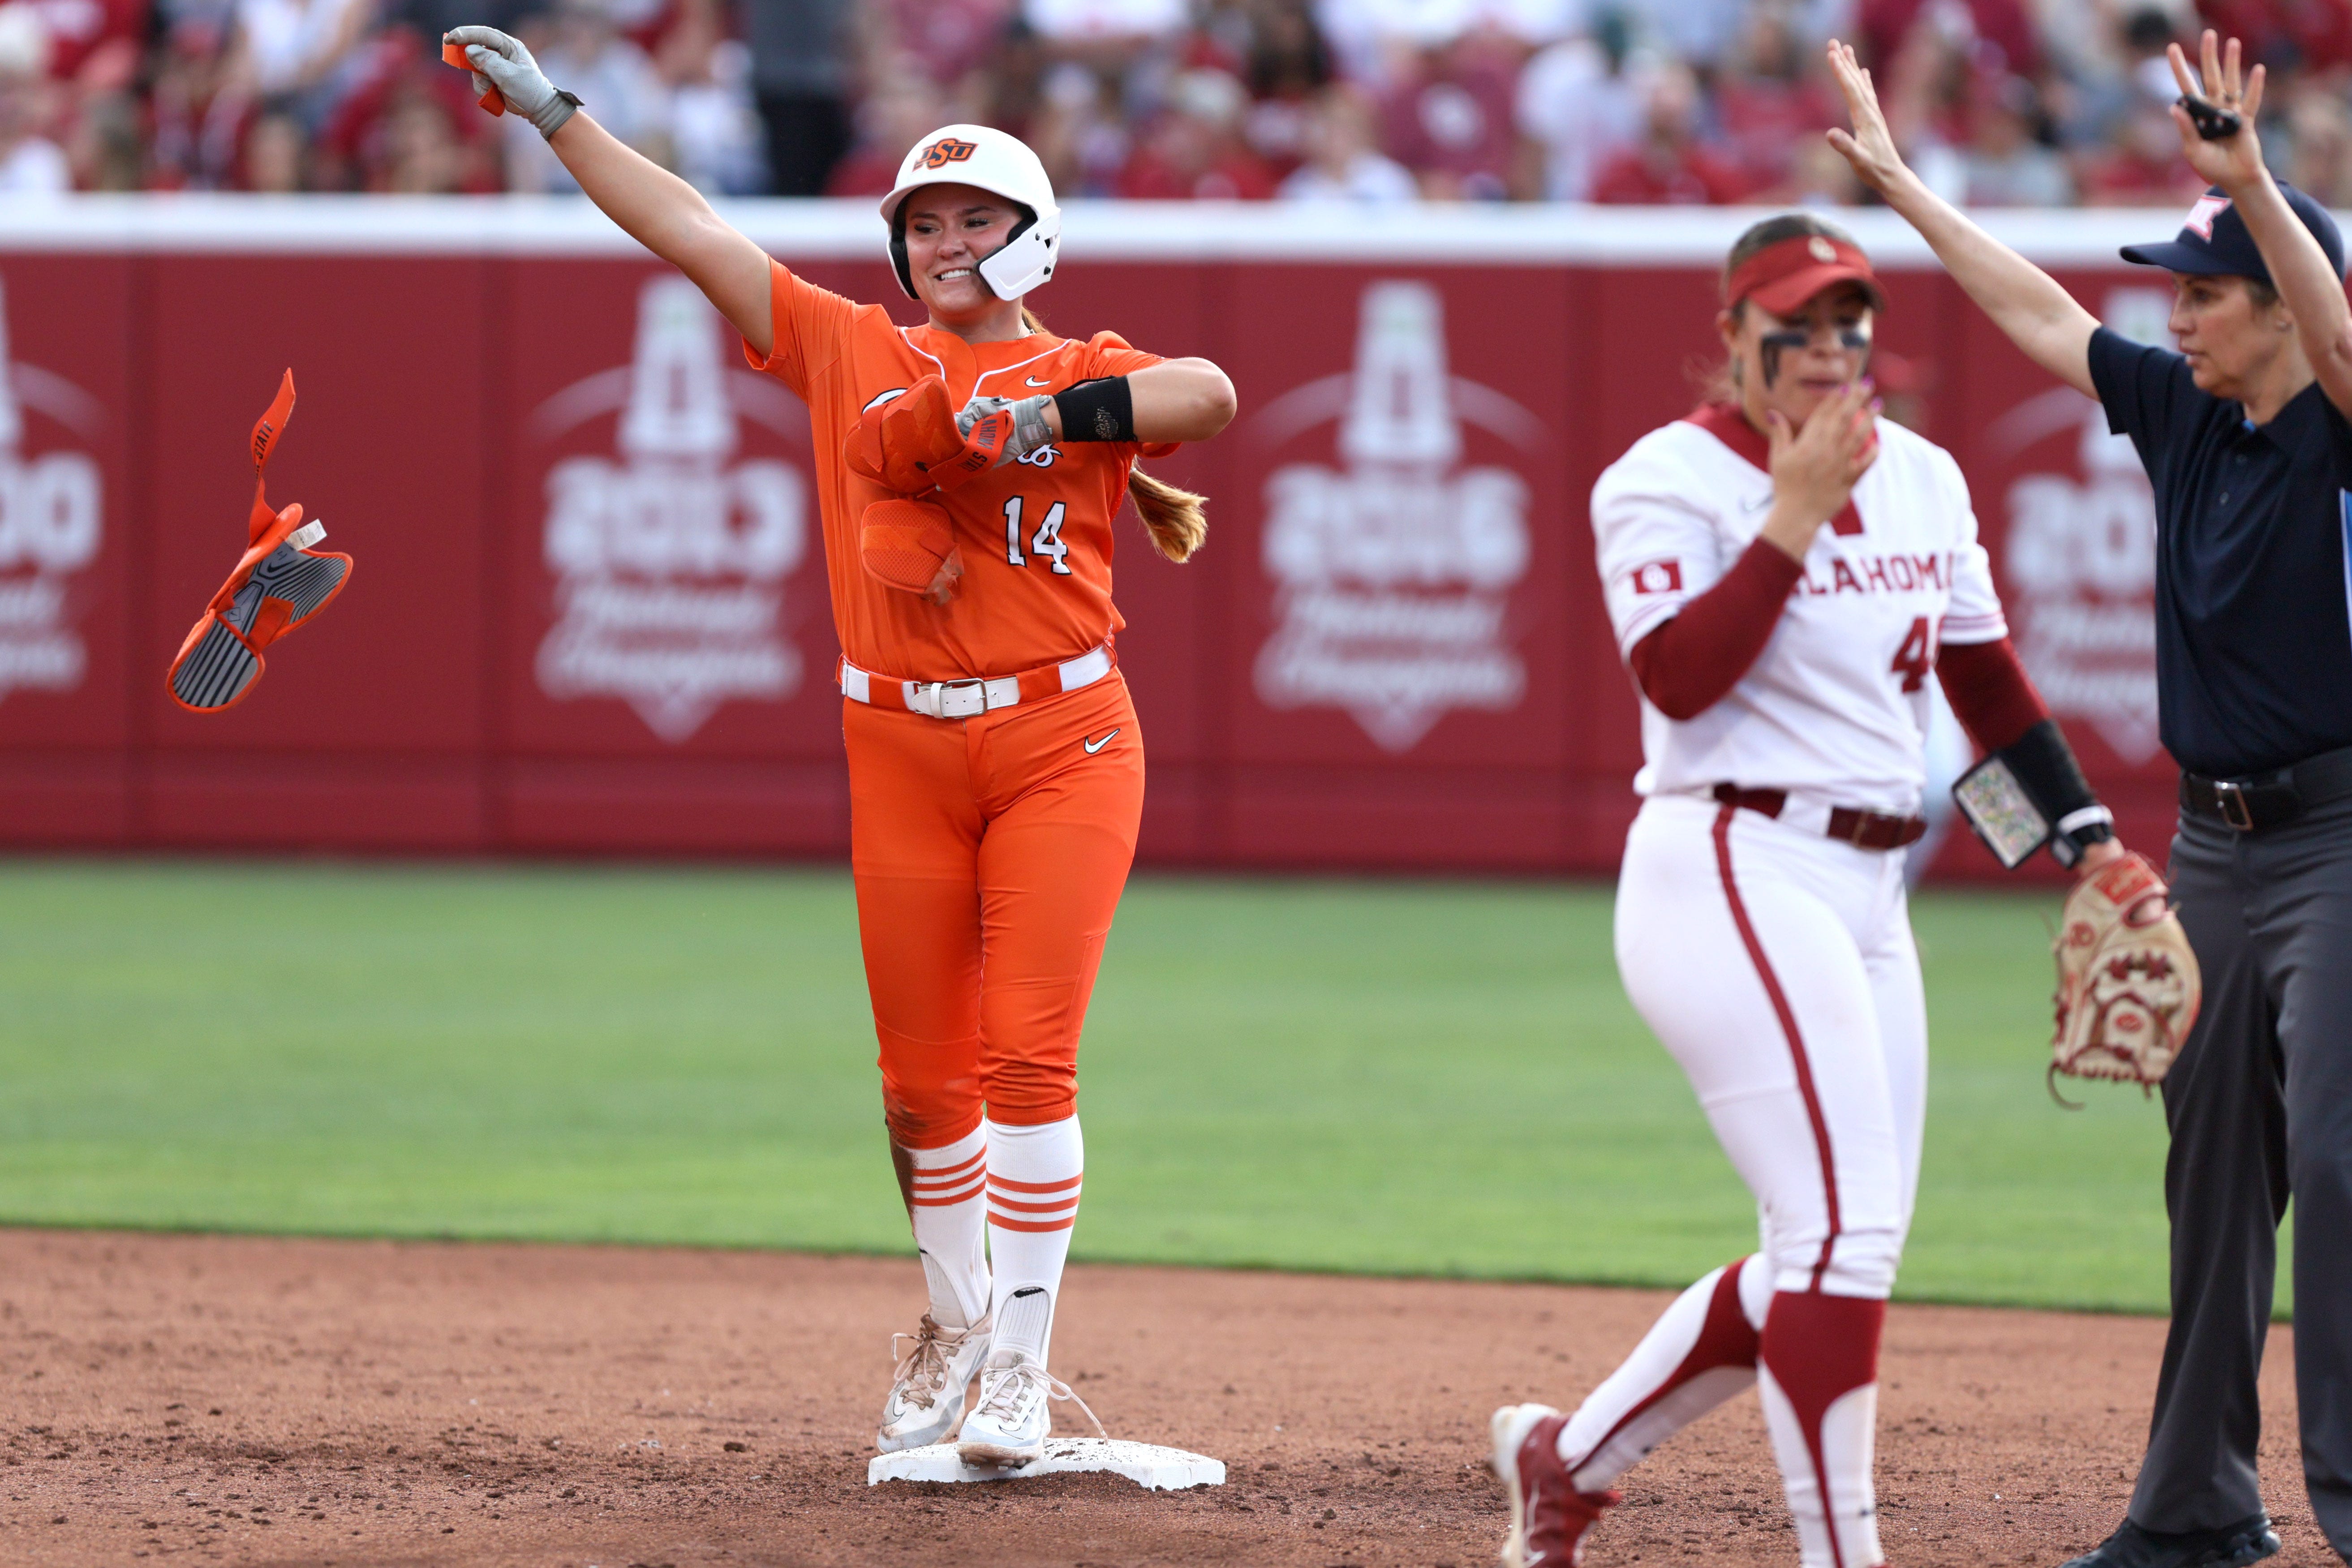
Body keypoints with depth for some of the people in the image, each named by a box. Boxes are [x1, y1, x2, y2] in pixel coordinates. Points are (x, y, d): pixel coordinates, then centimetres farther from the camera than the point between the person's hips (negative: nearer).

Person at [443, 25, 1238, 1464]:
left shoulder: (1082, 374, 3)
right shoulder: (851, 353, 10)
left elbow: (1211, 393, -17)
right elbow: (689, 230, 11)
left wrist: (1064, 416, -28)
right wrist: (553, 112, 10)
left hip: (1062, 742, -3)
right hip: (901, 747, 3)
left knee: (1029, 1057, -10)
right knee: (923, 1077, 6)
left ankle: (1024, 1356, -3)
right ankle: (955, 1319, 28)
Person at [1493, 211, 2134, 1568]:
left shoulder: (1921, 478, 14)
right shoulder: (1675, 479, -7)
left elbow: (1988, 679, 20)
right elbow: (1678, 677, -21)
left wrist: (2086, 836, 11)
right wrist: (1797, 512, -20)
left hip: (1867, 899, 8)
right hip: (1733, 880, -8)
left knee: (1833, 1255, 10)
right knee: (1846, 1229, -17)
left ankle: (1569, 1458, 26)